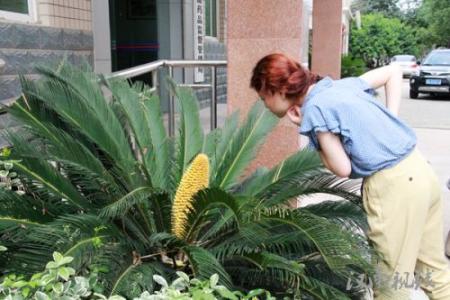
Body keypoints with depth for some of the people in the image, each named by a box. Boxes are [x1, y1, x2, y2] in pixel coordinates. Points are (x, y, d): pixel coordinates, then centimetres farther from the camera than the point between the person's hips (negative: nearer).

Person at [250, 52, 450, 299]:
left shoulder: (314, 108, -12)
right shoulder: (337, 85, 11)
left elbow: (343, 169, -10)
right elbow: (393, 71, 21)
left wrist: (311, 131, -1)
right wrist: (388, 126, 13)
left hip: (392, 185, -9)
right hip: (419, 170, 9)